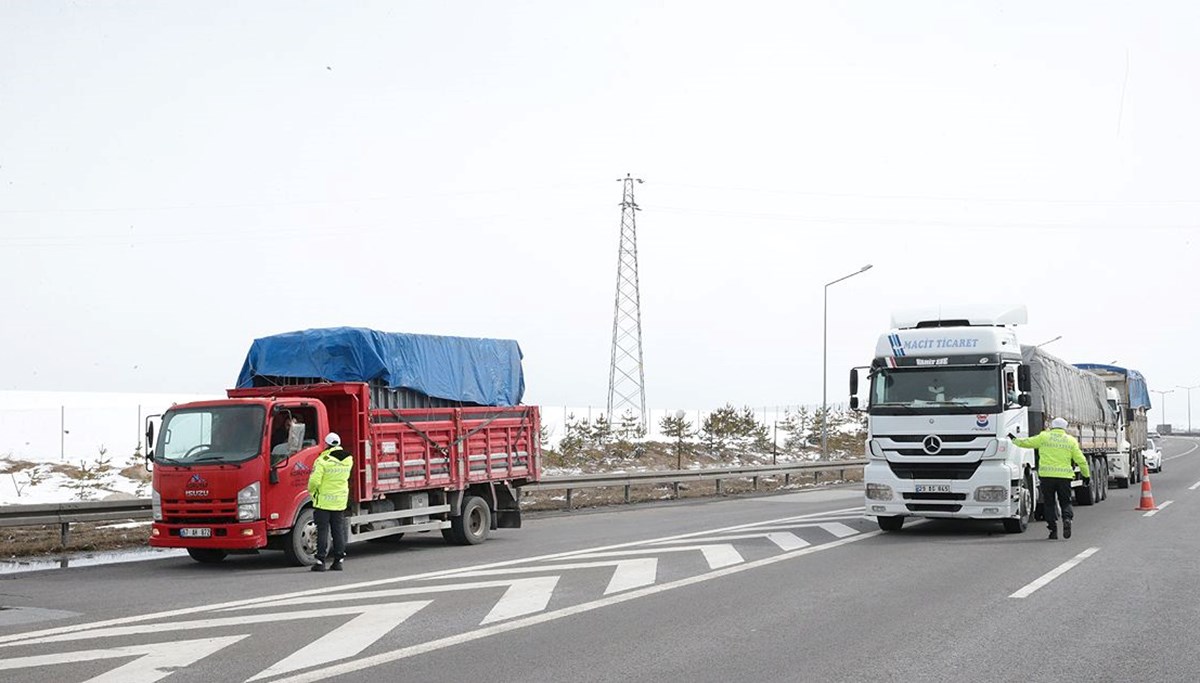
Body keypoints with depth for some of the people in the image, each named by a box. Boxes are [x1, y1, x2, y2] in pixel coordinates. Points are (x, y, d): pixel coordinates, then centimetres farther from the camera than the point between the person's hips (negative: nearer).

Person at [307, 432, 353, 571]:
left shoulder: (323, 460, -15)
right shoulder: (348, 460, 2)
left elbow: (314, 481, -18)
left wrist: (312, 491, 1)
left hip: (323, 501, -4)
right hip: (340, 502, 4)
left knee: (322, 531, 1)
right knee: (339, 531, 10)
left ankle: (320, 562, 0)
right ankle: (338, 561, 11)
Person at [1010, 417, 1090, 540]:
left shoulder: (1044, 437, 4)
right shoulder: (1071, 440, 8)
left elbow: (1026, 443, 13)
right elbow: (1081, 460, 7)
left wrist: (1014, 440, 32)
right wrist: (1086, 476, 16)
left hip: (1046, 475, -1)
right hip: (1064, 476, 1)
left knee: (1048, 503, 10)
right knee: (1065, 502, 10)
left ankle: (1053, 528, 1)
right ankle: (1067, 518, -19)